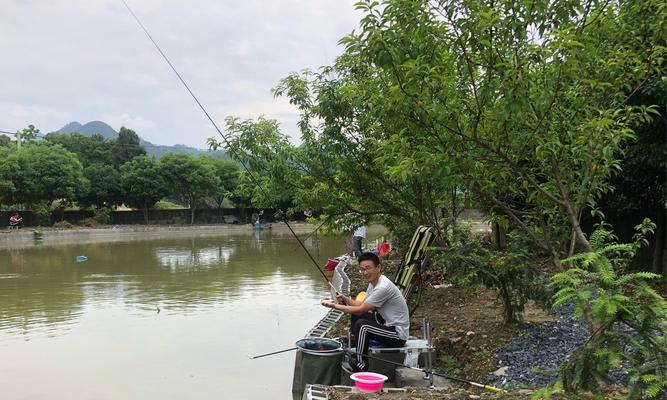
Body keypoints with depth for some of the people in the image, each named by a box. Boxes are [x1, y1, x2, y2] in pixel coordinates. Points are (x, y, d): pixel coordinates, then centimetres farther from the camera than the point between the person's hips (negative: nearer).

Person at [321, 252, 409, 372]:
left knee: (361, 325, -26)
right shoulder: (373, 282, 4)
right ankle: (354, 346, 21)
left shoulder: (383, 287, -26)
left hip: (398, 334, -10)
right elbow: (361, 304, 13)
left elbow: (361, 309, -21)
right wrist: (345, 299, -3)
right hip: (387, 323, 10)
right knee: (356, 314, 12)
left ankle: (361, 365, -11)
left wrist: (335, 306, -15)